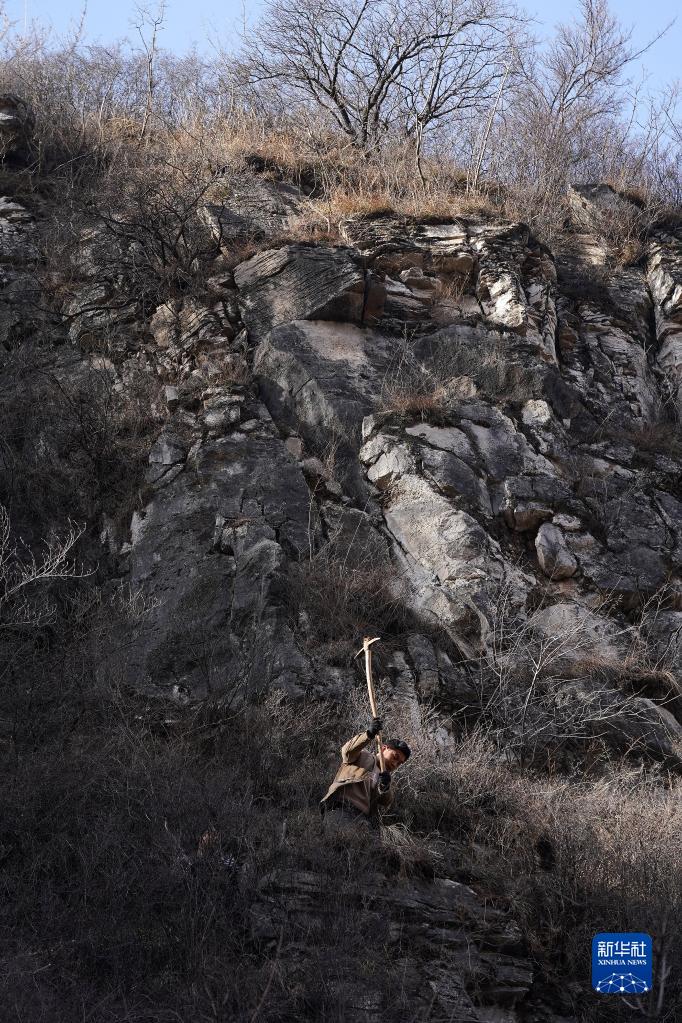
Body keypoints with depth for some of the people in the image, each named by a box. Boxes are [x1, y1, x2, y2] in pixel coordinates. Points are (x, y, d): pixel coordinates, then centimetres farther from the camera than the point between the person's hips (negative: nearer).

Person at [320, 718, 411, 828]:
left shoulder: (385, 777, 35)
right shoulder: (363, 756, 22)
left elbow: (386, 803, 16)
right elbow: (347, 751, -3)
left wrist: (385, 788, -7)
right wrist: (369, 734, -19)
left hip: (363, 817, 5)